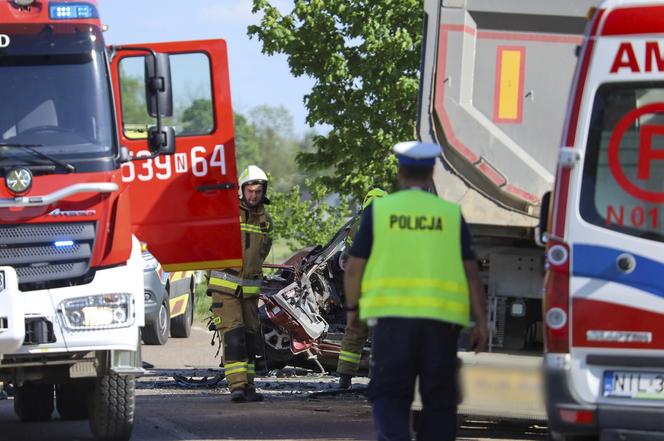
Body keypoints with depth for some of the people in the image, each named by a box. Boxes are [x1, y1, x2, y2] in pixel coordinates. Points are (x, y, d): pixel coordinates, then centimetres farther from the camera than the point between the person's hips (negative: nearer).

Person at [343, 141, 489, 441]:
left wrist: (352, 309, 20)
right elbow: (470, 270, 4)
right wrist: (481, 323, 6)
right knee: (438, 398, 9)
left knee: (389, 395, 2)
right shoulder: (451, 214, 7)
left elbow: (354, 267, 5)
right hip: (440, 318, 1)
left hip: (391, 316, -1)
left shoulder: (378, 211, 5)